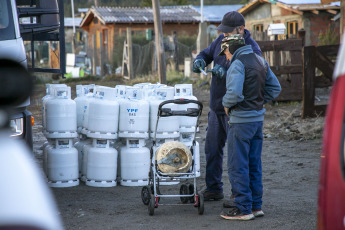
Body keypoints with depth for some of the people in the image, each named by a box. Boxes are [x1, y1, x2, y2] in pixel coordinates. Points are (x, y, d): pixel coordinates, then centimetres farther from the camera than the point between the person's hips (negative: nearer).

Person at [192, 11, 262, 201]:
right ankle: (213, 189, 25)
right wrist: (200, 60, -5)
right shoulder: (222, 40, 4)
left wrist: (226, 73, -33)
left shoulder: (251, 50, -18)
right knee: (212, 148, 13)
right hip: (217, 105, 8)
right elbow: (208, 53, 18)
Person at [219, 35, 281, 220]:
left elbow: (234, 93, -26)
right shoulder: (260, 61, 11)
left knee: (237, 166, -1)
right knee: (254, 165, 14)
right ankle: (256, 206, 19)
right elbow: (275, 88, 15)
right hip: (258, 117, 8)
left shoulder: (238, 64, -15)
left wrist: (226, 104, -7)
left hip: (241, 120, -8)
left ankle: (243, 208, 0)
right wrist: (259, 101, 13)